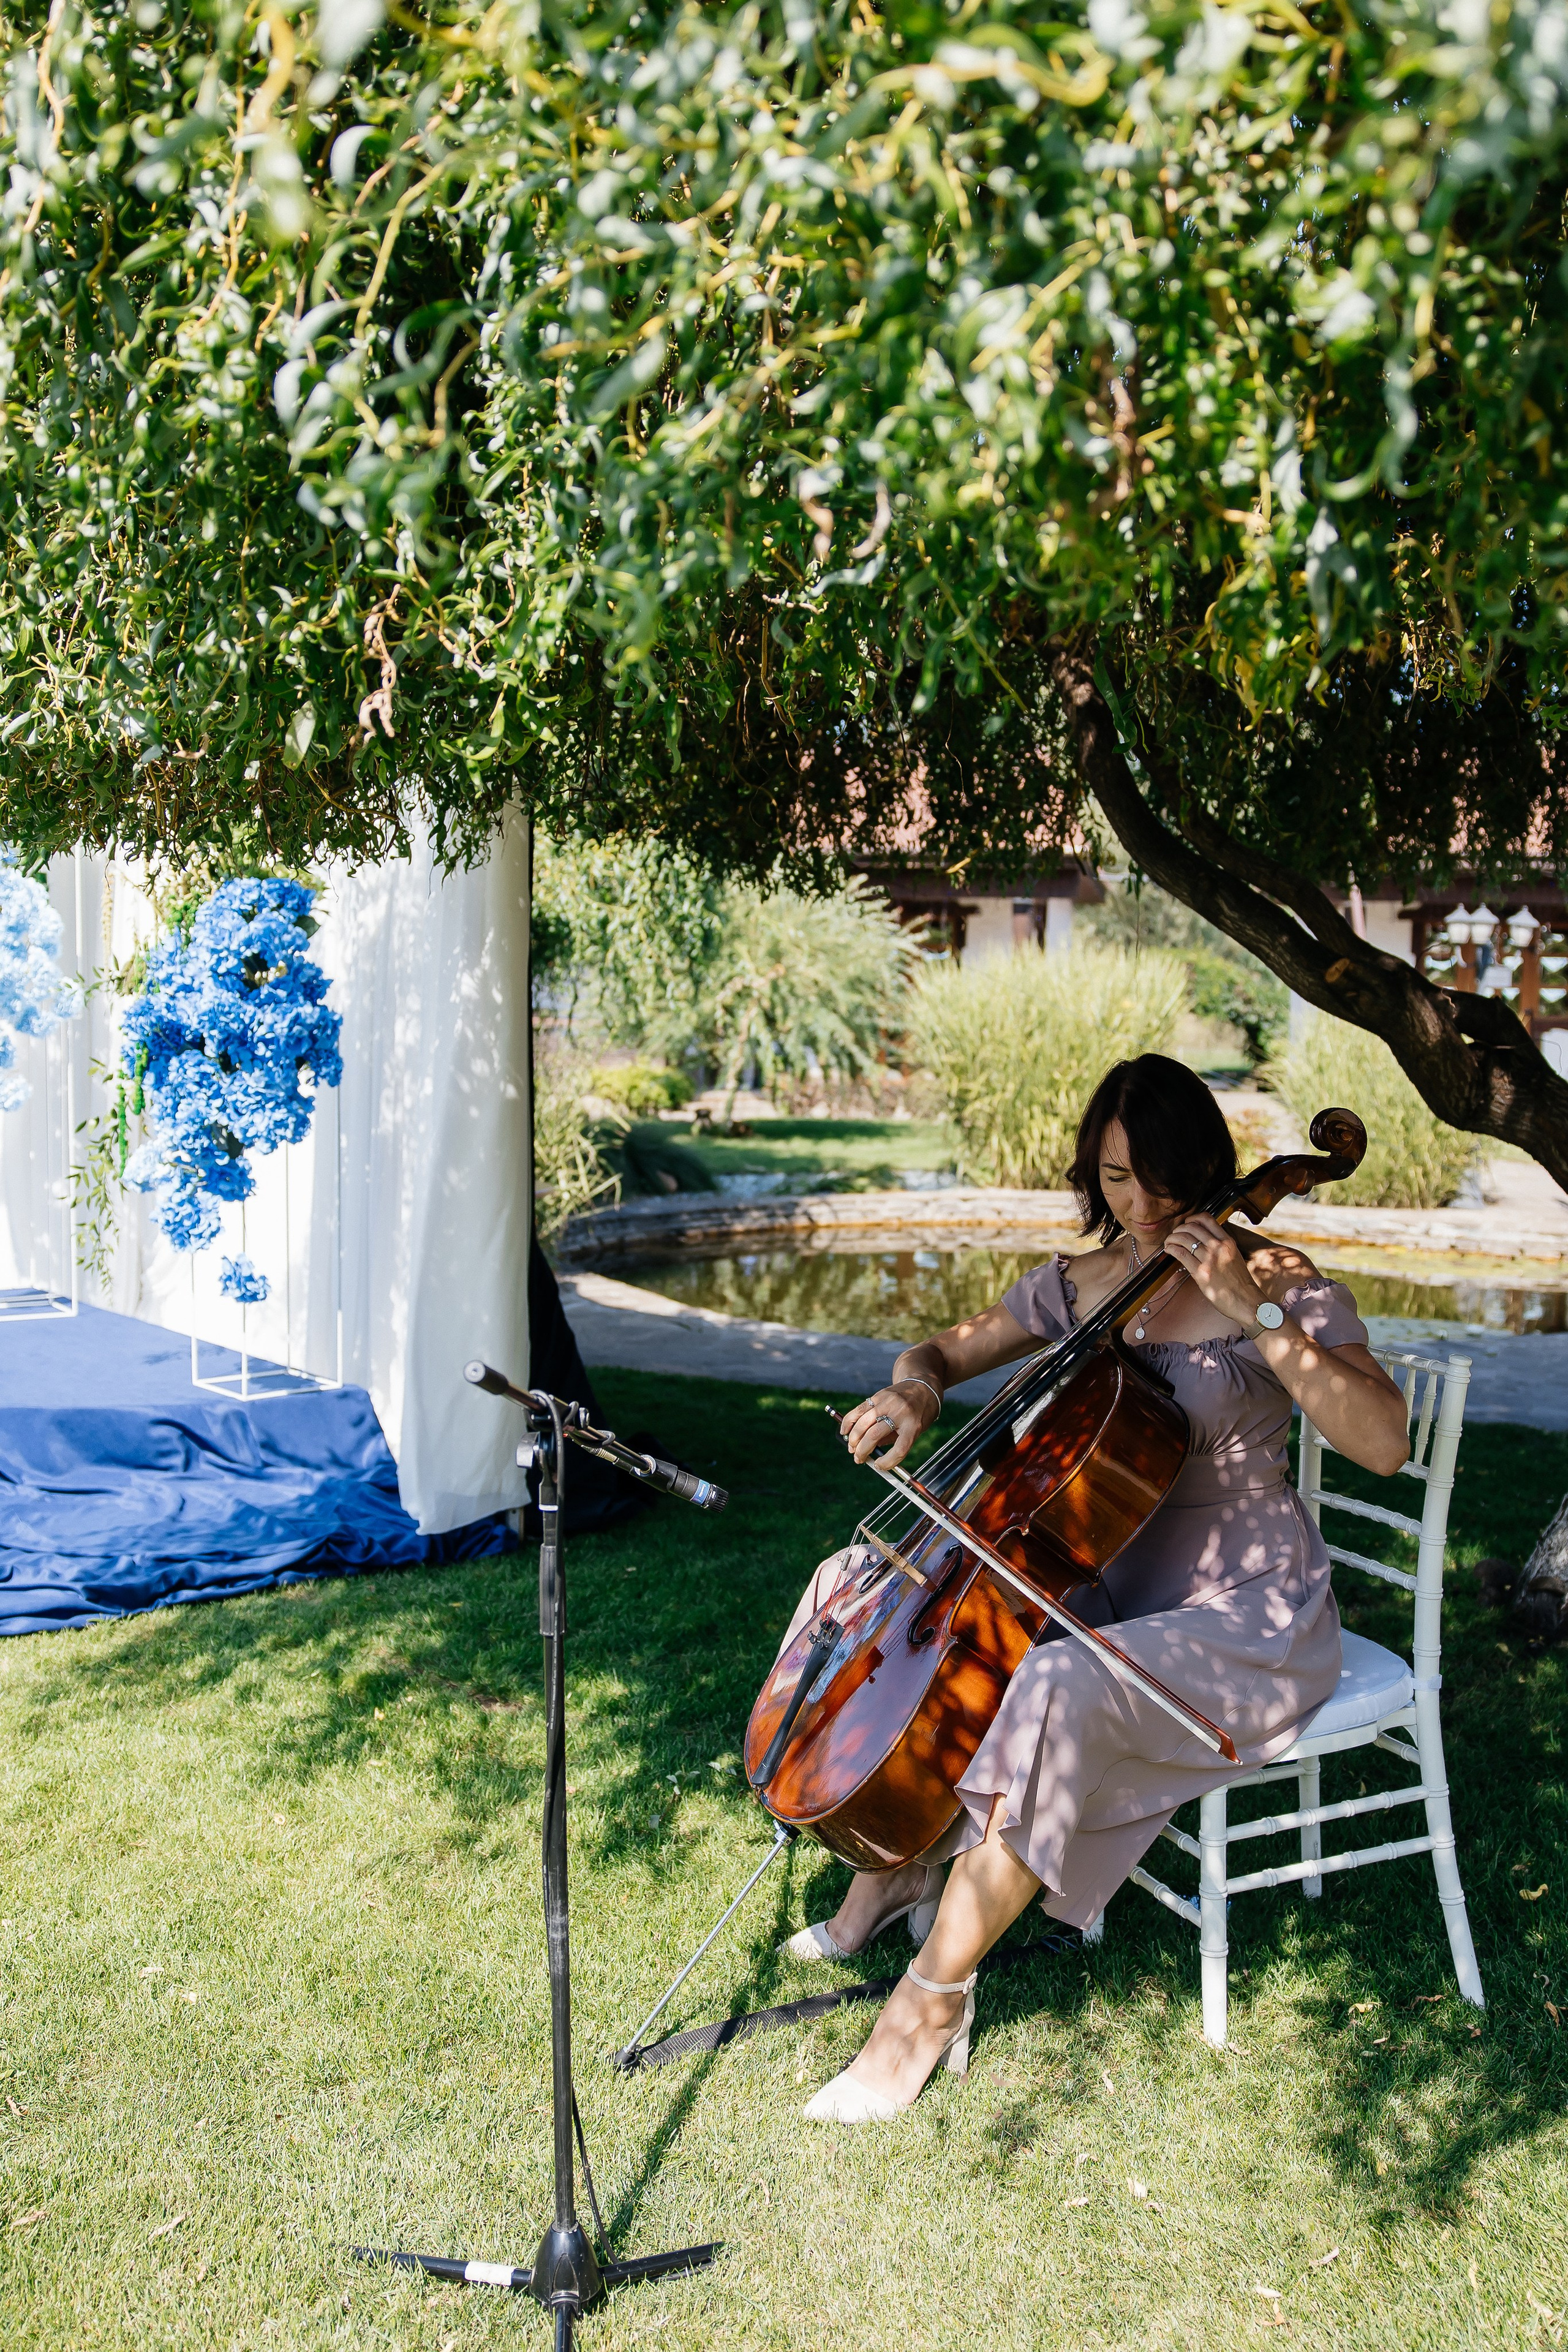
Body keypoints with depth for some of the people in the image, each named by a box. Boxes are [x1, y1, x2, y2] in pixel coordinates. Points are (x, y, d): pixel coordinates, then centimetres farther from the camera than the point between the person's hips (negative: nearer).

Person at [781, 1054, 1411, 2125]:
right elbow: (943, 1350, 15)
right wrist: (916, 1388, -9)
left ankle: (935, 1996, -16)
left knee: (1056, 1697, -35)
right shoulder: (1078, 1284, 5)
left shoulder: (1283, 1283, -12)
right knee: (867, 1583, -3)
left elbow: (1384, 1440, -25)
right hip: (1106, 1583, 7)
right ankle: (894, 1865, 12)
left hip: (1243, 1617, -7)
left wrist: (1256, 1314, -30)